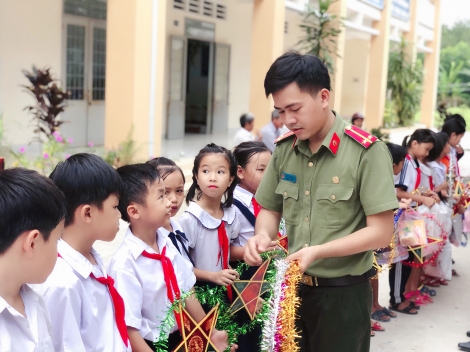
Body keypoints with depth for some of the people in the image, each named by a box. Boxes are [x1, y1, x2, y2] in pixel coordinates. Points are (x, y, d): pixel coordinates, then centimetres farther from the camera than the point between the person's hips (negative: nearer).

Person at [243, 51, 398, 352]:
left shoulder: (367, 152, -16)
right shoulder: (284, 149, 1)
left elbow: (381, 232, -17)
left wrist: (318, 252, -25)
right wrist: (263, 235, -11)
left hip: (343, 293, -5)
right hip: (292, 286, 5)